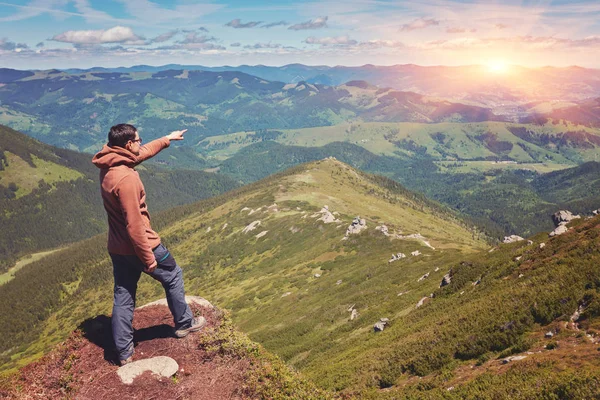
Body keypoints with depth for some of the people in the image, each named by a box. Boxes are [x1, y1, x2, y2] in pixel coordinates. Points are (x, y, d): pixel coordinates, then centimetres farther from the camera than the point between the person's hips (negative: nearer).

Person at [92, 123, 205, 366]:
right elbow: (134, 223, -26)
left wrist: (166, 139, 32)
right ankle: (184, 323, 33)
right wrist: (148, 257, -20)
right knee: (173, 276, 16)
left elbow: (142, 154, 21)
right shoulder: (127, 177, -26)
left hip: (117, 248, 8)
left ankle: (124, 352, 23)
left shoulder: (108, 166, 2)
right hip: (138, 245, -8)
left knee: (123, 297, 13)